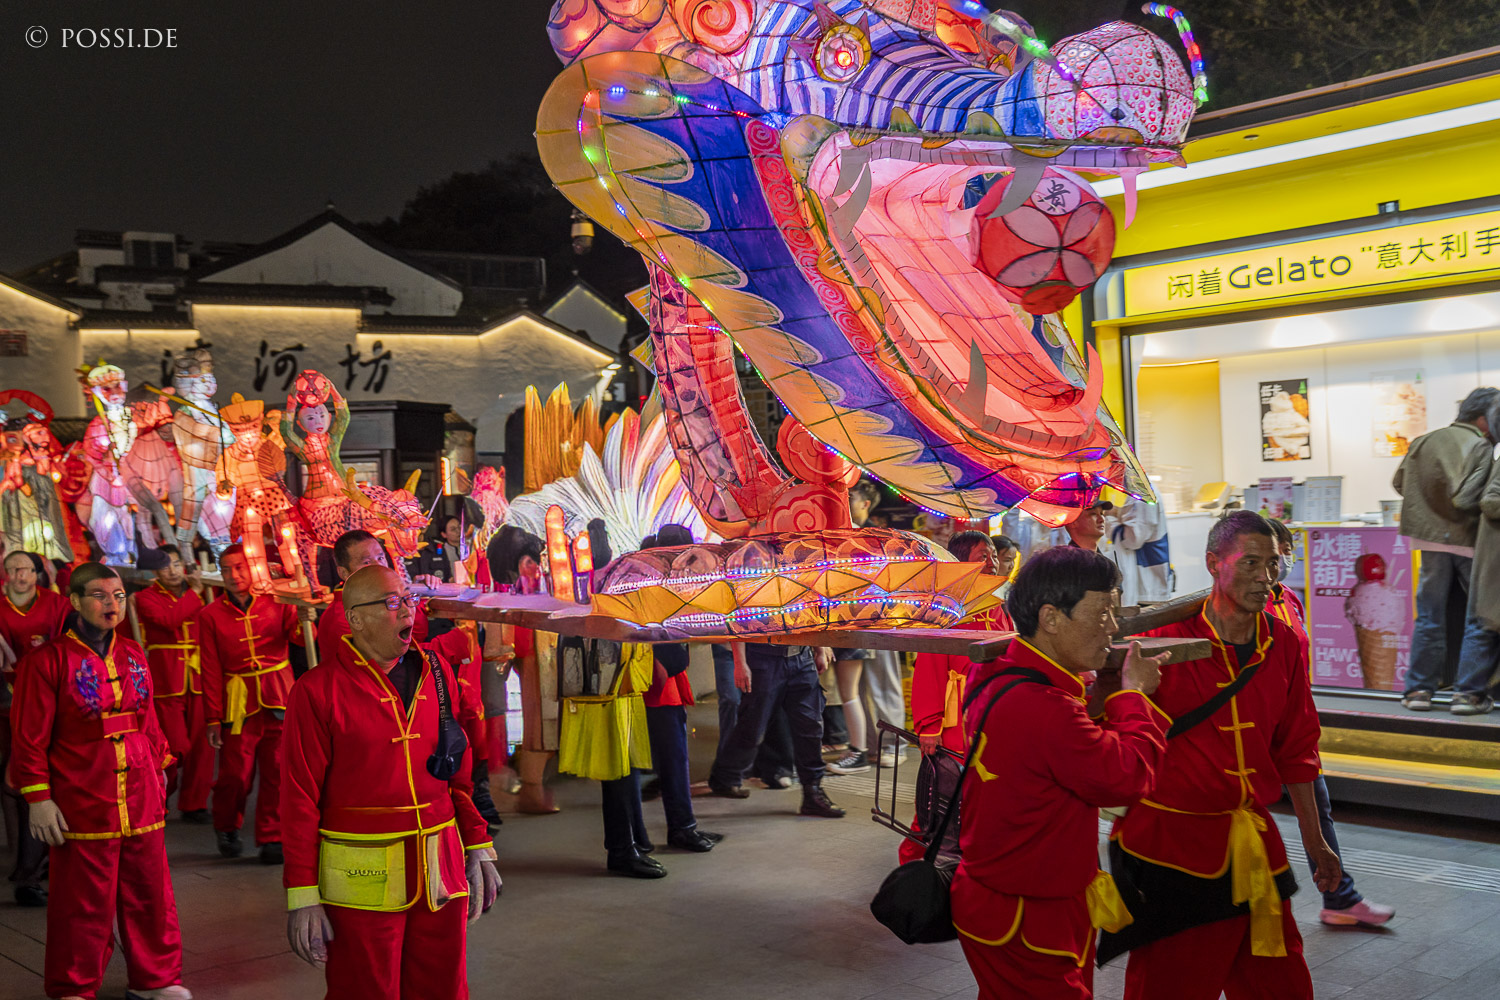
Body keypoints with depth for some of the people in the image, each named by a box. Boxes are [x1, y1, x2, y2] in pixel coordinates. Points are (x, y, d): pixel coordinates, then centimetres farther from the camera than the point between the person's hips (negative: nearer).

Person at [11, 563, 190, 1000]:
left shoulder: (134, 655, 10)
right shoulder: (47, 660, -7)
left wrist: (159, 767, 15)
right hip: (82, 805, -5)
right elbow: (31, 738, -6)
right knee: (85, 903, 4)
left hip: (142, 800, 5)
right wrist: (39, 798, -9)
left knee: (151, 892, 11)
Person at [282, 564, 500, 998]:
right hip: (361, 880, -4)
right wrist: (302, 897, -8)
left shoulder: (437, 673, 7)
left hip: (441, 873, 4)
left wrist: (478, 848, 11)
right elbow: (301, 798, -7)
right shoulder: (318, 690, -8)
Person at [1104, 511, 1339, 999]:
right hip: (1170, 836, -5)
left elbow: (1295, 749, 15)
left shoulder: (1286, 645, 5)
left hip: (1253, 841, 5)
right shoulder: (1167, 640, -13)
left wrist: (1314, 840, 20)